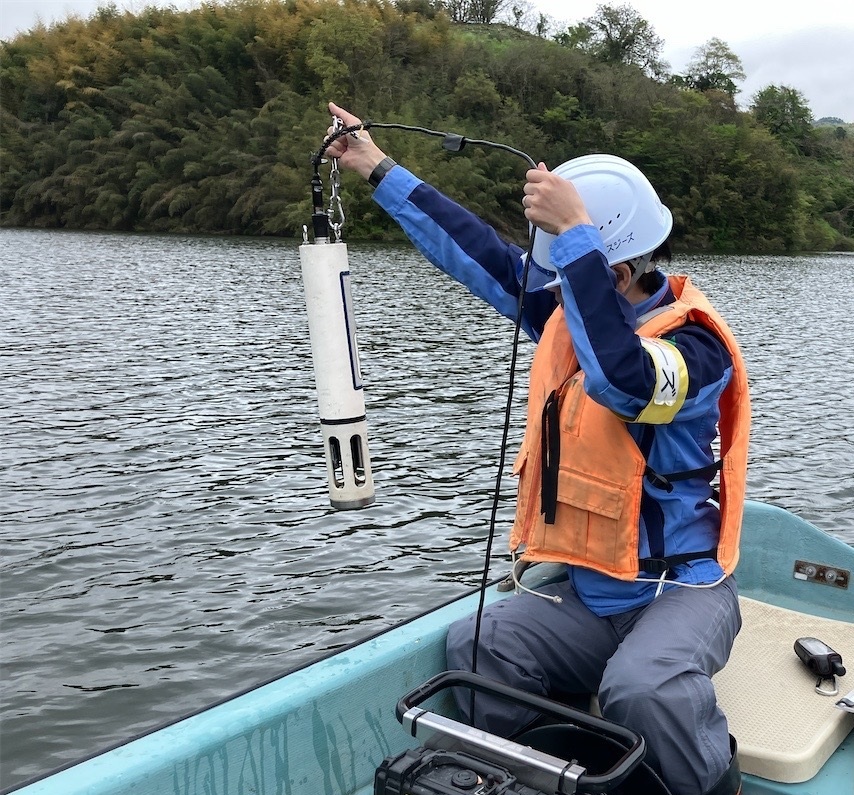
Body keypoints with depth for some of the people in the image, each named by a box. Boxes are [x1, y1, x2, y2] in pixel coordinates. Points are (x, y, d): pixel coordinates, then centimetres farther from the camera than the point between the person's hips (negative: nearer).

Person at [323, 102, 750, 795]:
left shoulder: (695, 344, -17)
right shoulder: (572, 312, 4)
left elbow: (623, 378, -40)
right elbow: (479, 251, 8)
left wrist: (573, 233, -38)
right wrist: (378, 169, 12)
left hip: (682, 590, -6)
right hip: (591, 594, 6)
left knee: (642, 688, -35)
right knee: (473, 647, -17)